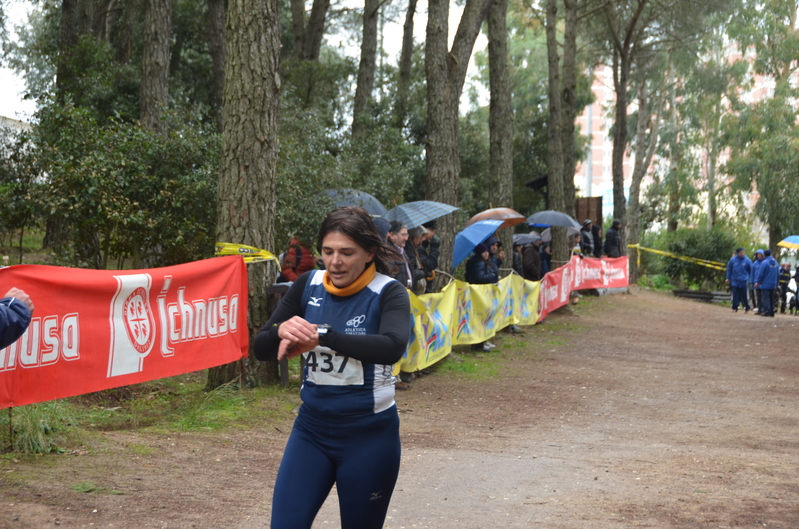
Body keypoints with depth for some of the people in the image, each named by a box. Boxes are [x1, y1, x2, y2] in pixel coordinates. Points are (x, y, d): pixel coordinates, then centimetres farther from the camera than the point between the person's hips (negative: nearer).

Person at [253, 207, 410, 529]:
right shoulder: (307, 285, 0)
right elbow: (260, 348, 0)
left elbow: (392, 347, -32)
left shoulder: (388, 293, -12)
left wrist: (320, 335, -35)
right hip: (311, 430, 3)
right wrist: (282, 331, -23)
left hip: (369, 436, -3)